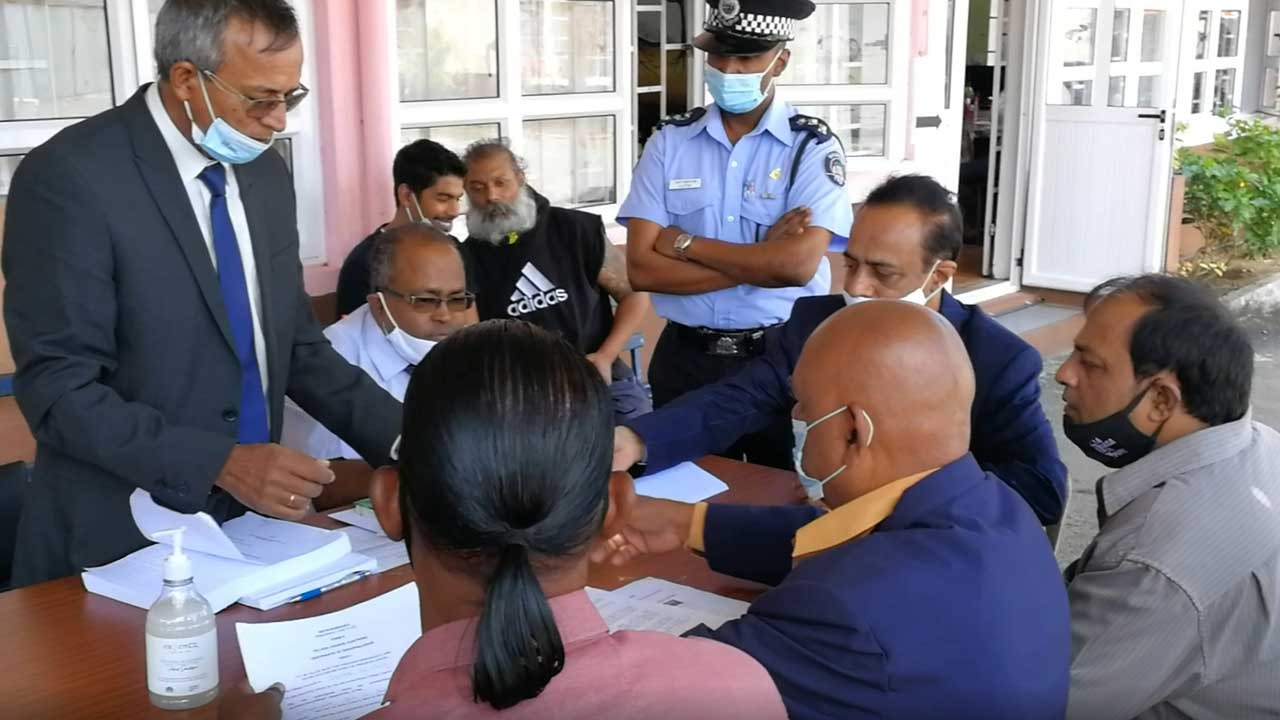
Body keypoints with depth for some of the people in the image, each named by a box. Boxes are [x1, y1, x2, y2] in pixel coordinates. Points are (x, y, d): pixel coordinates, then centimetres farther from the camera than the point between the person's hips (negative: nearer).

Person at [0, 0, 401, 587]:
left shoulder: (266, 175, 4)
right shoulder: (70, 178, -17)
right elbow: (59, 391, -18)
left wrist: (401, 436, -4)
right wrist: (220, 464, -26)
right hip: (123, 544, -6)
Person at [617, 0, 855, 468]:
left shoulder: (812, 147, -6)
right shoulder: (669, 142, 0)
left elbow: (798, 265, -20)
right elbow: (642, 269, -9)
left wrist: (685, 243, -12)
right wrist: (762, 260, -14)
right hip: (686, 357, 2)